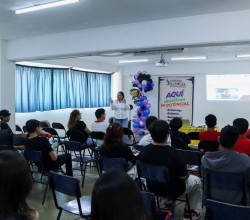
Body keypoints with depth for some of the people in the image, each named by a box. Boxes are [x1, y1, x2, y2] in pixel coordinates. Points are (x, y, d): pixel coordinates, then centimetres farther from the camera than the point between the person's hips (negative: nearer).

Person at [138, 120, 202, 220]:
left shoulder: (143, 151, -18)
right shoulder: (173, 153, -32)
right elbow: (183, 177, -21)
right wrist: (187, 173, 3)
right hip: (172, 190, -5)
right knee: (196, 181, 23)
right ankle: (191, 212, 29)